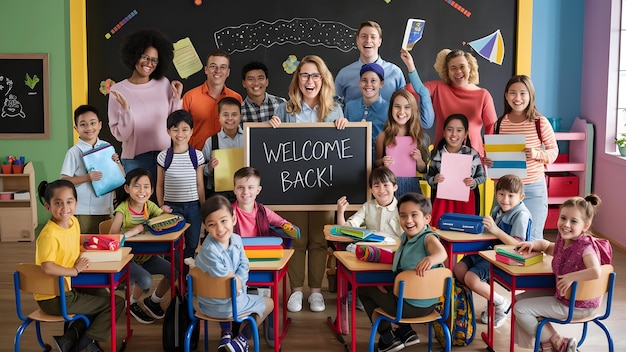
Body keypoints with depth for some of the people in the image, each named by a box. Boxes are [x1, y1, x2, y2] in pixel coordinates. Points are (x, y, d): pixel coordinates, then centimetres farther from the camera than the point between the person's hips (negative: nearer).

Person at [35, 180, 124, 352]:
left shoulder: (73, 221, 2)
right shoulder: (49, 235, -24)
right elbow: (47, 267, -37)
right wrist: (76, 270, -22)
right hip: (54, 298, -9)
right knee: (117, 303, -2)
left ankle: (72, 337, 13)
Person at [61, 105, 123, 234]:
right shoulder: (74, 152, -7)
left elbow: (121, 176, 10)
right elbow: (65, 180, -11)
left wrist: (117, 162, -9)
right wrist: (87, 178, -23)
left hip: (106, 209, 4)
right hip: (83, 212, -4)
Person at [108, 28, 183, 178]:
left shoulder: (164, 84, 2)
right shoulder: (118, 91, -4)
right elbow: (121, 135, -6)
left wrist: (177, 99, -4)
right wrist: (125, 109, -19)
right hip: (134, 160, -2)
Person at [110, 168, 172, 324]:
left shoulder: (149, 206, -3)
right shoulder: (122, 209, -19)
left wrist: (166, 214, -26)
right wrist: (135, 230, -34)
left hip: (146, 255, 6)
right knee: (145, 279, -29)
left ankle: (153, 300, 18)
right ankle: (132, 304, 7)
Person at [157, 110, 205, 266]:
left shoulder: (197, 156, -2)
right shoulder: (163, 156, -2)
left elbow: (200, 185, 3)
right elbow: (160, 185, 5)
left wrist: (204, 209, 3)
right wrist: (161, 206, -3)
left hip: (192, 206, 0)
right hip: (171, 206, 0)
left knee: (192, 244, 8)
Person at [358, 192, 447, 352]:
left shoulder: (428, 238, -24)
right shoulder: (405, 237, 0)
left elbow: (442, 253, -45)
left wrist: (430, 259, -67)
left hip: (412, 306, -9)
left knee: (364, 289, 9)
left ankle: (388, 338, 19)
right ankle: (406, 332, 28)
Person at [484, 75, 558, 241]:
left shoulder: (540, 123, -7)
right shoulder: (500, 123, 2)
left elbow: (554, 150, 1)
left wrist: (538, 154, -18)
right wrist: (487, 161, -8)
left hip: (533, 188, -3)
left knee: (531, 239, 3)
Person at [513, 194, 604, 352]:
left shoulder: (585, 247, -24)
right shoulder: (563, 240, 1)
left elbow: (596, 272, -43)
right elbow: (548, 247, 25)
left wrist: (570, 277, -34)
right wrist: (533, 244, 6)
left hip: (578, 305, -9)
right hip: (562, 295, 9)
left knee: (520, 309, -8)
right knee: (520, 299, 16)